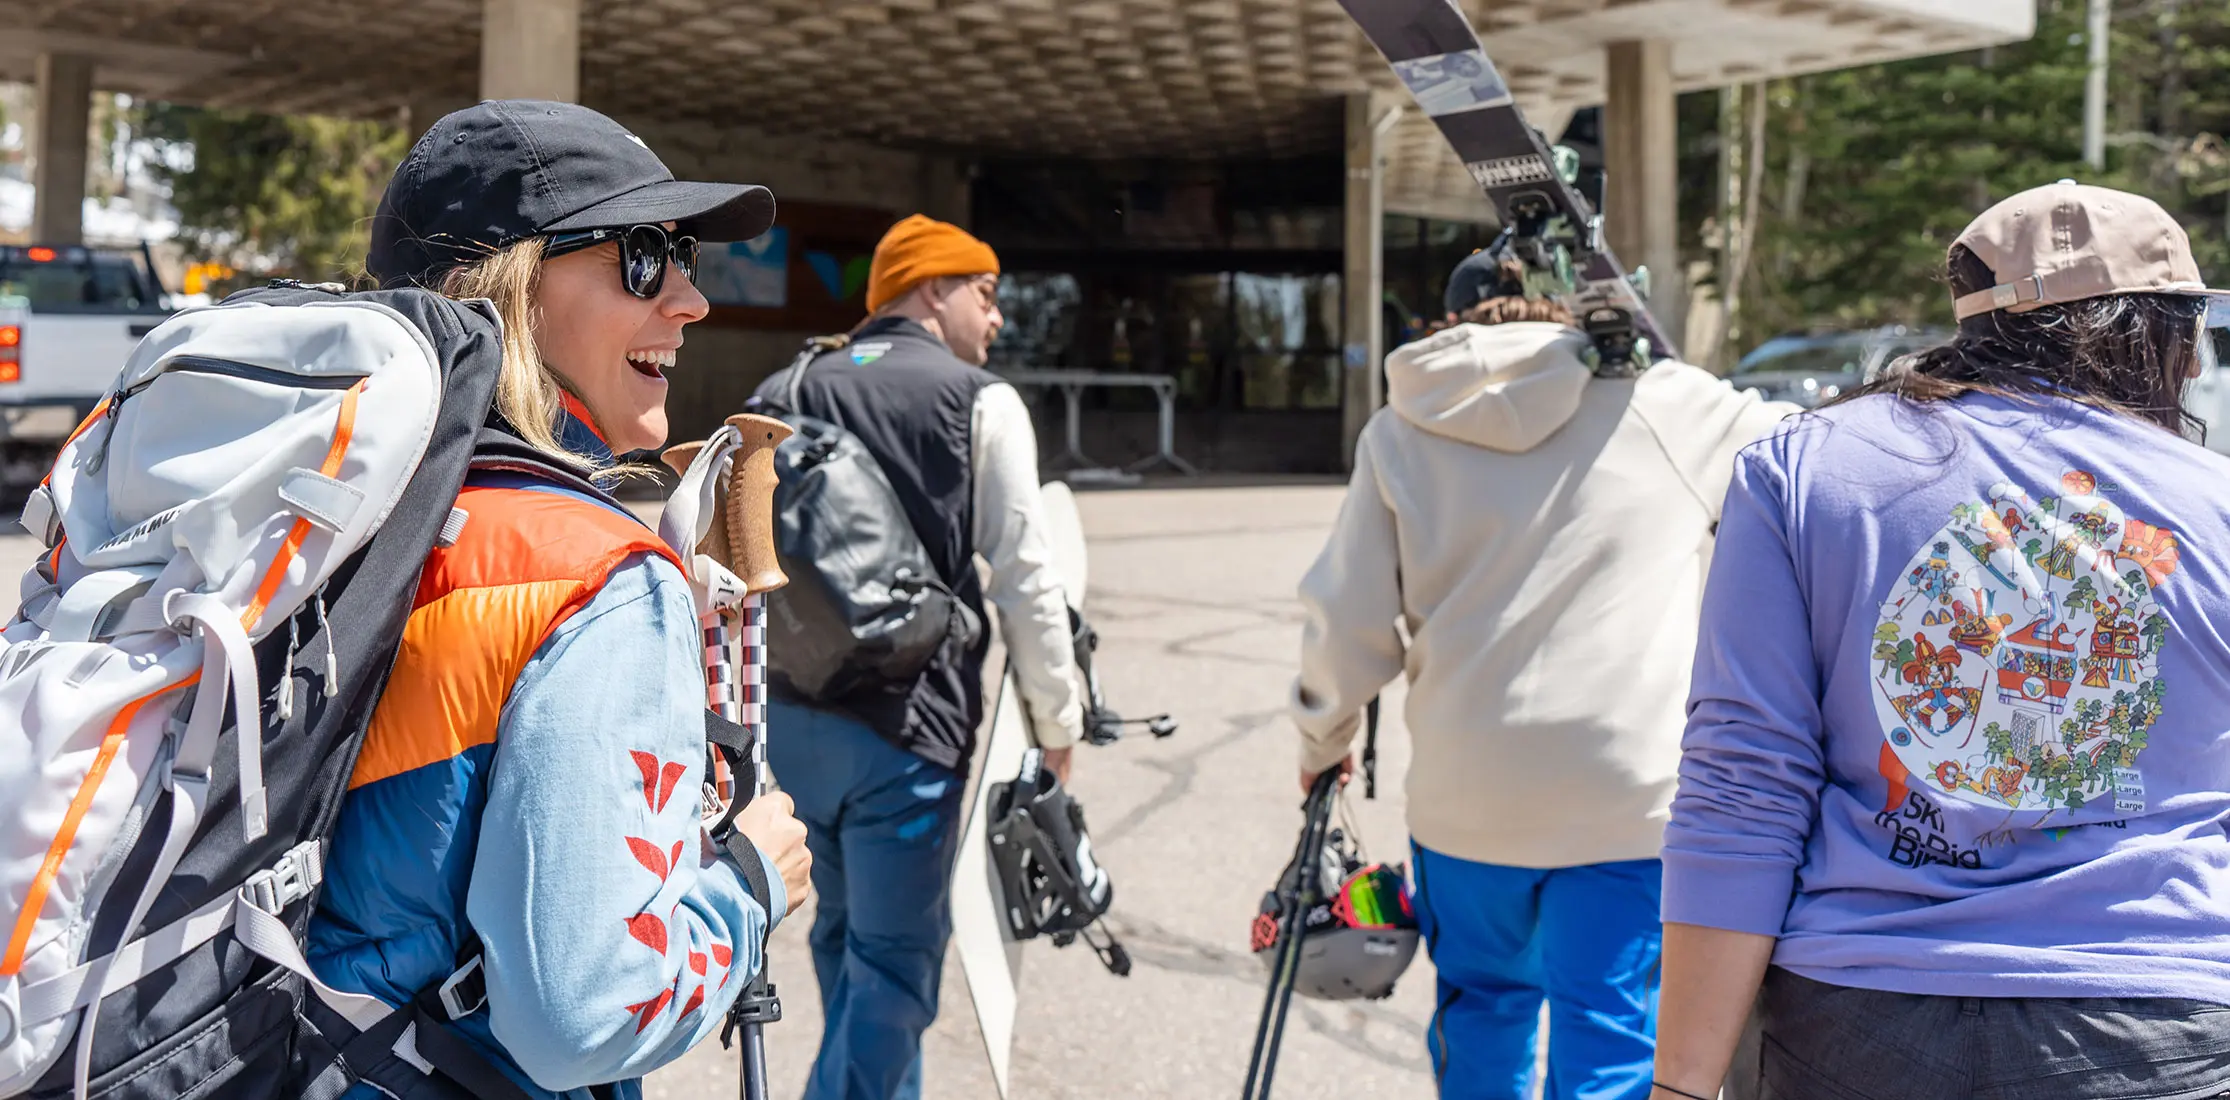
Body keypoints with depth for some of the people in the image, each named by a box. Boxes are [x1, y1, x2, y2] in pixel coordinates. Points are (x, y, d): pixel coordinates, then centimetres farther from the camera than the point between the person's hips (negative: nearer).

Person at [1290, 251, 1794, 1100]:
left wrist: (1322, 741, 17)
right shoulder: (1663, 403, 1)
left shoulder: (1400, 432, 4)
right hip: (1630, 797, -2)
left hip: (1464, 796, 2)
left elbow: (1347, 628, 1)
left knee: (1482, 1008, 23)